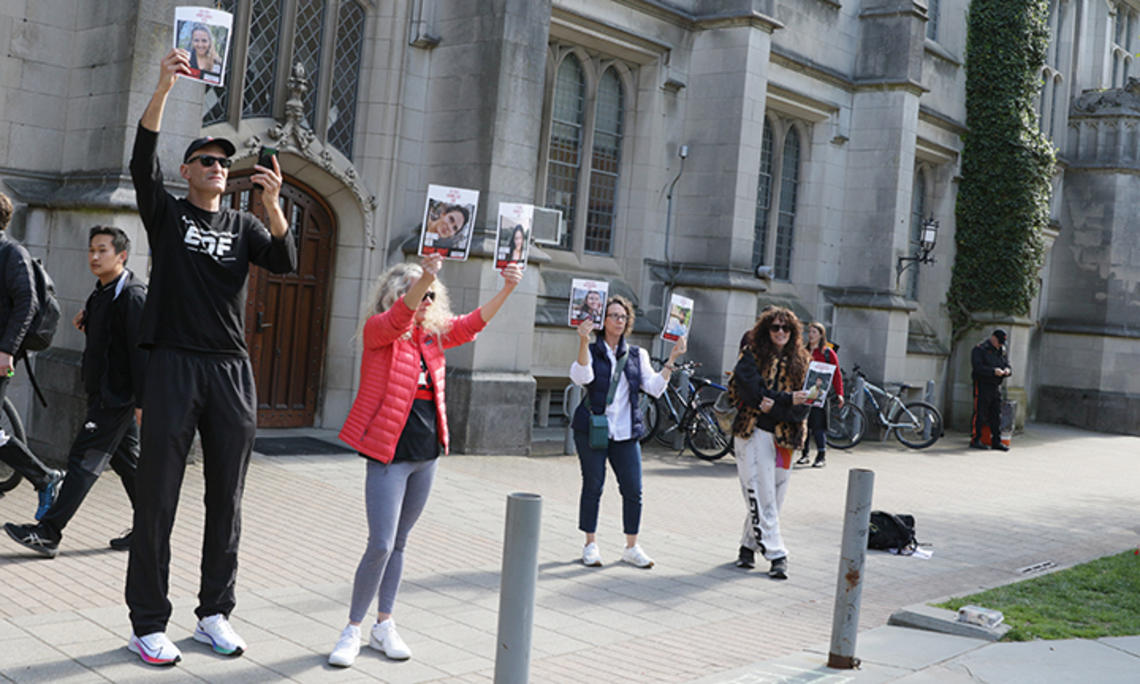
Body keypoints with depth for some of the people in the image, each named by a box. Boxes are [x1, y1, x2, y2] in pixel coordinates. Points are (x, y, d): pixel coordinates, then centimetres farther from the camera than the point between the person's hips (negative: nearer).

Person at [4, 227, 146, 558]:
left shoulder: (132, 296, -15)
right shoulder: (102, 292, 14)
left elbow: (141, 350, -19)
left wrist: (142, 400, -22)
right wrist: (87, 321, 7)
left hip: (117, 395, -10)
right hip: (104, 392, 10)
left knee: (85, 460, -8)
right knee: (125, 459, 13)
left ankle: (48, 533, -7)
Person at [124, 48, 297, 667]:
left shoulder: (244, 226, 14)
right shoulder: (166, 213, 8)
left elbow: (285, 262, -3)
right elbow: (142, 159, -9)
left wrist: (272, 203, -18)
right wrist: (164, 86, -20)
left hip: (232, 372, 3)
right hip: (174, 367, -3)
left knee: (226, 502, 7)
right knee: (157, 500, -2)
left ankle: (215, 615, 18)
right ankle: (148, 624, 6)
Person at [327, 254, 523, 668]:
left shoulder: (434, 334, 10)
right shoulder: (378, 330, -8)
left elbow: (473, 324, 9)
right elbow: (398, 315, -27)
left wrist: (506, 289, -5)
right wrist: (425, 277, -42)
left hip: (426, 454, 6)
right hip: (389, 453, -6)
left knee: (399, 543, 14)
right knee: (380, 545, -9)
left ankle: (384, 626, 24)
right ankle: (353, 630, 7)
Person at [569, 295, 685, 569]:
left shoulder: (637, 355, 13)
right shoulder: (591, 350, 3)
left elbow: (654, 387, 4)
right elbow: (581, 377, -17)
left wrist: (672, 359, -2)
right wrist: (583, 342, -26)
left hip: (626, 432, 3)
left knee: (634, 490, -1)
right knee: (593, 486, 2)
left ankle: (631, 547, 13)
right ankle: (591, 546, 15)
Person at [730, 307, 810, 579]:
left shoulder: (801, 360, 11)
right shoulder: (752, 355, 3)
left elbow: (803, 402, 3)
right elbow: (750, 390, -11)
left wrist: (774, 404, -13)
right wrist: (787, 400, -18)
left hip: (784, 435, 4)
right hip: (754, 433, -4)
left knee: (774, 496, 5)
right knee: (761, 494, -8)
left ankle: (748, 545, 21)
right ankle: (776, 555, -5)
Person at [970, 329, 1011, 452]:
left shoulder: (1001, 351, 16)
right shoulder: (979, 349, -7)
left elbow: (1007, 365, 15)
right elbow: (978, 367, -18)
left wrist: (1007, 370, -10)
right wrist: (993, 371, -27)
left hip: (996, 386, 7)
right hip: (982, 385, -7)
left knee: (996, 415, 7)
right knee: (979, 414, -6)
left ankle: (996, 441, 12)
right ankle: (975, 440, -1)